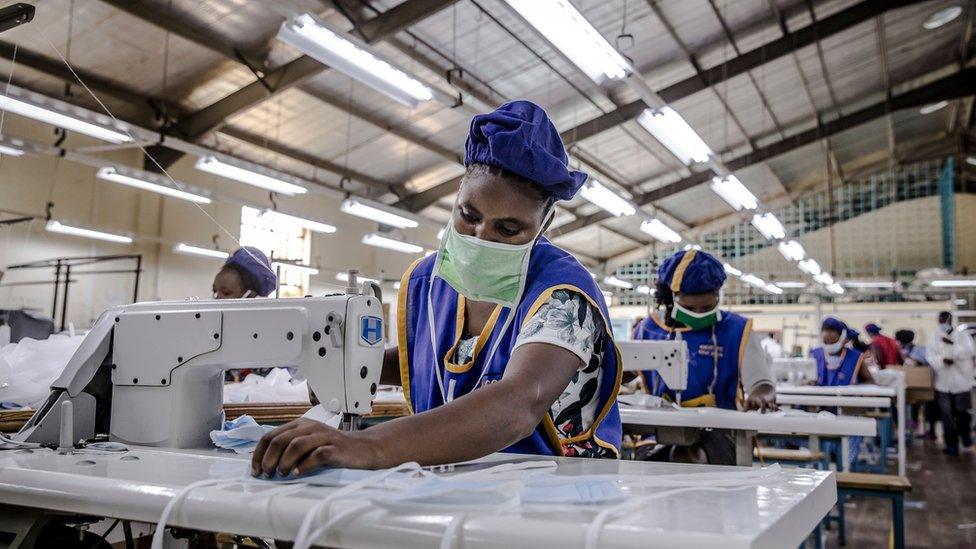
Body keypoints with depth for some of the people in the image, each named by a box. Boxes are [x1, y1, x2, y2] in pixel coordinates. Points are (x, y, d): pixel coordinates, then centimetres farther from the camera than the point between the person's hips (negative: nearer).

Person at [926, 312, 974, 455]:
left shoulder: (963, 336, 0)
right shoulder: (934, 338, 4)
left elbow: (968, 353, -15)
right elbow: (931, 358, -5)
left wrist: (952, 344, -25)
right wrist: (943, 360, -23)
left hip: (961, 382, -1)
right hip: (943, 383, 1)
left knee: (962, 413, 11)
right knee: (947, 416, 3)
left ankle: (966, 441, 31)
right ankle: (951, 445, 10)